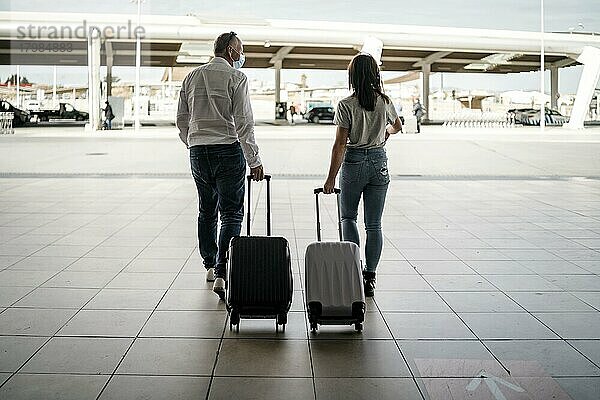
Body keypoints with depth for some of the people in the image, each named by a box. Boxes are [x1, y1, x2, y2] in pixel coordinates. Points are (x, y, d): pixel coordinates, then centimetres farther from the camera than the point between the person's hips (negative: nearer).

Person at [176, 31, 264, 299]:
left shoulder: (192, 77, 10)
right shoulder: (236, 77, -6)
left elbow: (182, 120, 13)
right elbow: (243, 122, -12)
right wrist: (254, 161, -9)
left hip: (199, 152, 6)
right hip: (228, 150, -5)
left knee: (207, 211, 18)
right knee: (231, 213, -3)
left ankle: (210, 266, 29)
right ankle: (221, 274, -12)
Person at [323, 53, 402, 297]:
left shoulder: (346, 105, -11)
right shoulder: (385, 101, 1)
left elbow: (340, 144, -13)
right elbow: (397, 127, 21)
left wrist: (331, 178, -7)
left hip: (354, 161, -3)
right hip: (379, 162, 3)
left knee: (348, 217, 17)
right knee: (374, 224, 7)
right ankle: (369, 278, 10)